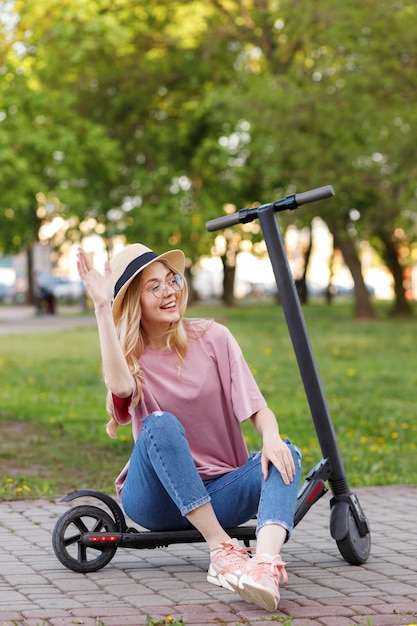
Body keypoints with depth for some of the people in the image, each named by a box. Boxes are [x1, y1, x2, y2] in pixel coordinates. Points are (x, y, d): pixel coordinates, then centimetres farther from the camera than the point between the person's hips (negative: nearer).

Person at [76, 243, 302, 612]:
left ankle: (266, 562, -55)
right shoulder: (131, 357, 0)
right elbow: (120, 387, -26)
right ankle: (222, 550, -35)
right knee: (161, 424, -31)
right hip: (156, 498, -1)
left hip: (219, 493, 1)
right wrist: (101, 307, -27)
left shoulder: (213, 338, 2)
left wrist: (272, 438, -27)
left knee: (285, 454, -28)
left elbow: (257, 407, -4)